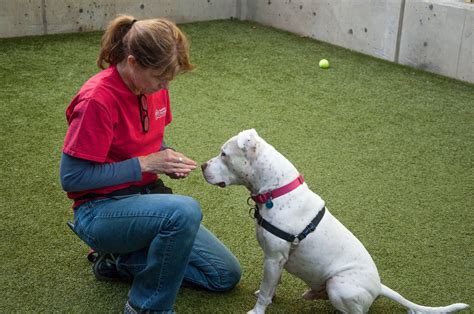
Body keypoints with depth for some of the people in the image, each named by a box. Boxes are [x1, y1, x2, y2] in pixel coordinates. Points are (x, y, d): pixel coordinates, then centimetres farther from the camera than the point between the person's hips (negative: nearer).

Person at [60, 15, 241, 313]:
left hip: (147, 195, 8)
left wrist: (169, 160, -8)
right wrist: (145, 163, -23)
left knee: (226, 275, 4)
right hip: (102, 210, -7)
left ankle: (123, 262, 12)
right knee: (185, 210, -38)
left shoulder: (154, 86, -1)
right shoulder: (97, 99, -23)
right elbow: (72, 177, -21)